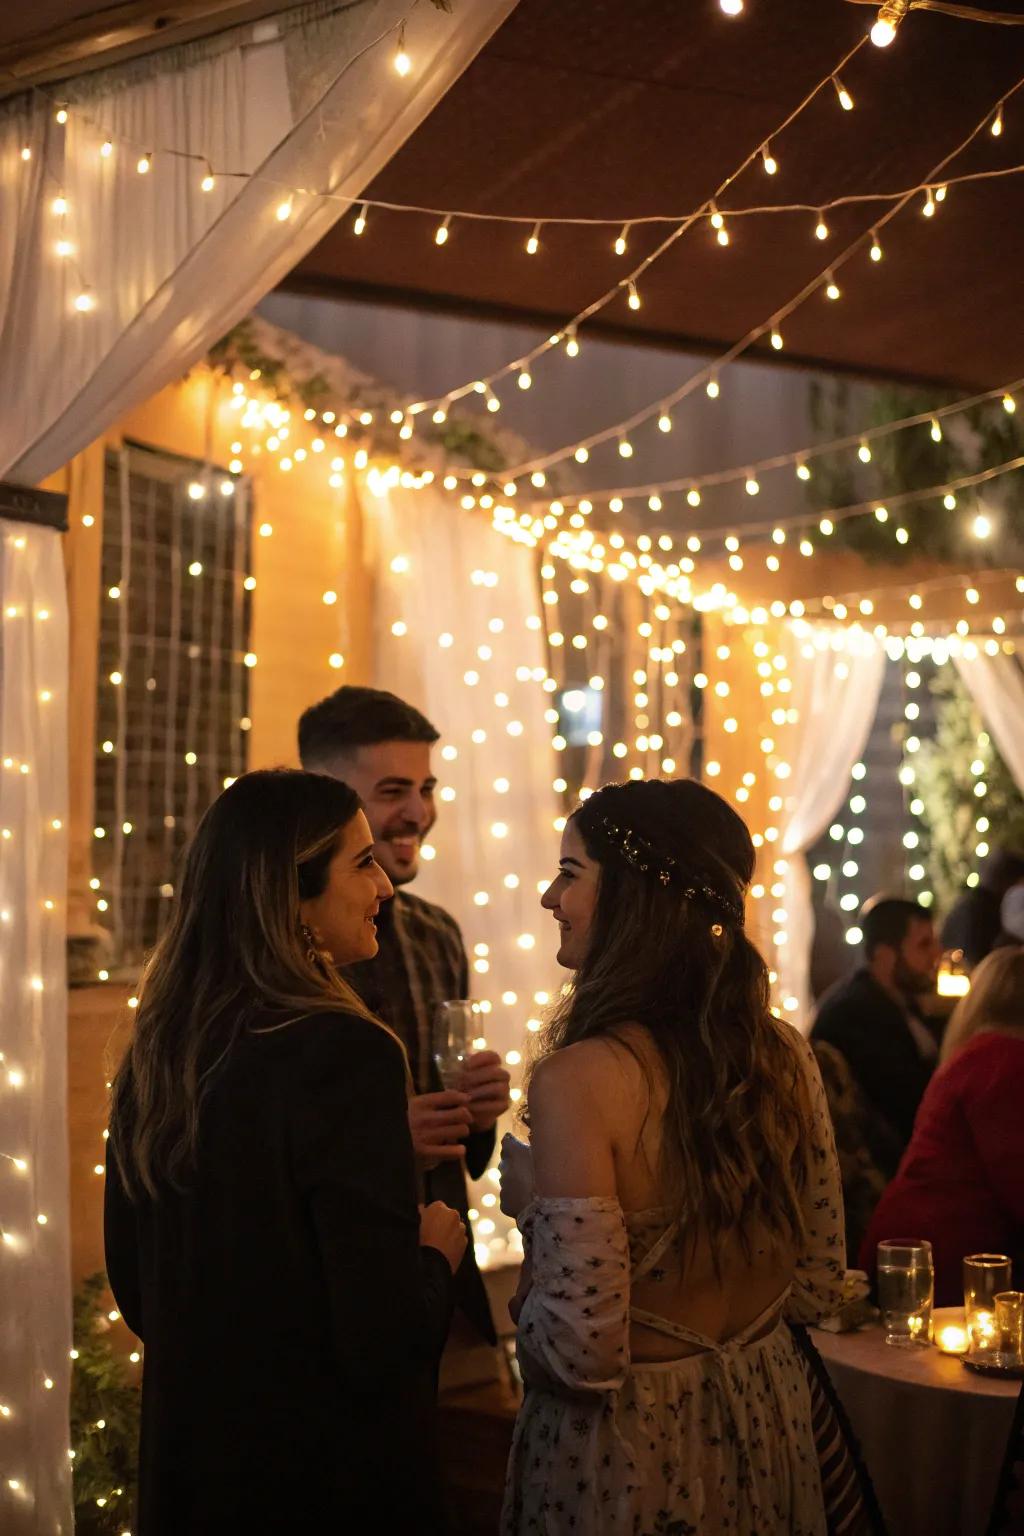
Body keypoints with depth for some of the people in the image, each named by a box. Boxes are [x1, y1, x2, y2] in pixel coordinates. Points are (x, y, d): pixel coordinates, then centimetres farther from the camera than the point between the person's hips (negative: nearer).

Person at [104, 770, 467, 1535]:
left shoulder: (159, 1047, 0)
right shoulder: (344, 1053, -23)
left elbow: (132, 1280, 10)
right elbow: (384, 1336, -24)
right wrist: (436, 1252, -5)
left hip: (188, 1452, 7)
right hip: (330, 1472, -7)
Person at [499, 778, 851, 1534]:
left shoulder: (580, 1080, -25)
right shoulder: (785, 1055, -7)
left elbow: (583, 1353, -24)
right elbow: (819, 1288, 3)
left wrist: (530, 1206, -9)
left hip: (626, 1452, -5)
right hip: (767, 1433, 5)